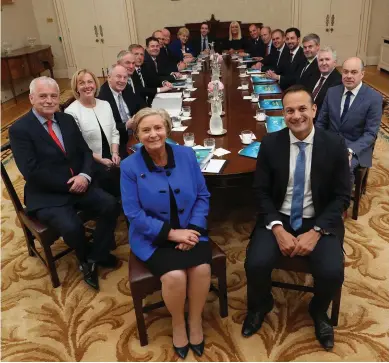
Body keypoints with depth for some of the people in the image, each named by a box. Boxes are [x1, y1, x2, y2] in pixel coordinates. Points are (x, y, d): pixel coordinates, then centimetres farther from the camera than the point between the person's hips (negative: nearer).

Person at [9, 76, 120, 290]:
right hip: (47, 195, -5)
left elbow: (85, 152, 8)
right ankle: (85, 259, 8)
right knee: (71, 227, -29)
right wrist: (68, 184, -17)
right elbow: (32, 172, -16)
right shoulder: (19, 130, -8)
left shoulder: (67, 120, 10)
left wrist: (84, 175, -13)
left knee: (110, 205, -19)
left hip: (78, 184, 5)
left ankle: (97, 256, 3)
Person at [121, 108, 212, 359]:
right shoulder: (130, 166, -10)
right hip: (153, 238, -2)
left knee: (202, 268, -22)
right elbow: (134, 214, -12)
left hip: (189, 230, 3)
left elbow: (203, 196, 1)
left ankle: (196, 321, 8)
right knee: (175, 276, -25)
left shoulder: (186, 155, -2)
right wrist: (172, 233, -18)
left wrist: (194, 229, -14)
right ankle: (178, 323, 9)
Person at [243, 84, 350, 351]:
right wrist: (277, 229, -16)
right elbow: (261, 191, -2)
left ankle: (319, 312, 16)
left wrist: (316, 232, -16)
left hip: (320, 222, 0)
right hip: (279, 219, 1)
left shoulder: (335, 145, -7)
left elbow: (342, 196, -3)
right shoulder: (270, 143, -5)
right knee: (256, 264, -23)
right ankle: (260, 307, 15)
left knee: (332, 272, -24)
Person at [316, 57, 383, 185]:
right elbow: (321, 122, 8)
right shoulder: (332, 92, 4)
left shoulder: (374, 98, -8)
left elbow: (370, 133, -9)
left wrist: (351, 150, -25)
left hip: (356, 147, -3)